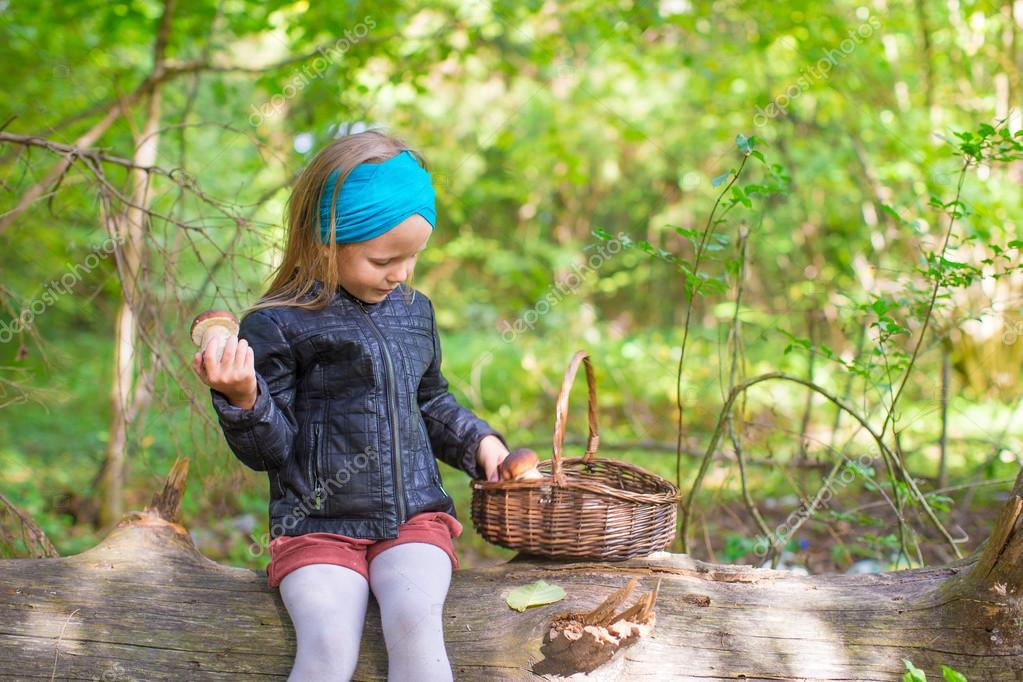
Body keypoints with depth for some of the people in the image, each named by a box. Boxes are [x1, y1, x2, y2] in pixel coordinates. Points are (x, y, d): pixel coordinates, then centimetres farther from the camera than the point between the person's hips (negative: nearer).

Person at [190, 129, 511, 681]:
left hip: (413, 517, 4)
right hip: (316, 527, -3)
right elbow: (269, 450, -5)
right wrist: (242, 400, -23)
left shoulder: (414, 311, 12)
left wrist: (477, 442, 14)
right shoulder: (277, 326, -6)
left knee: (414, 619, -27)